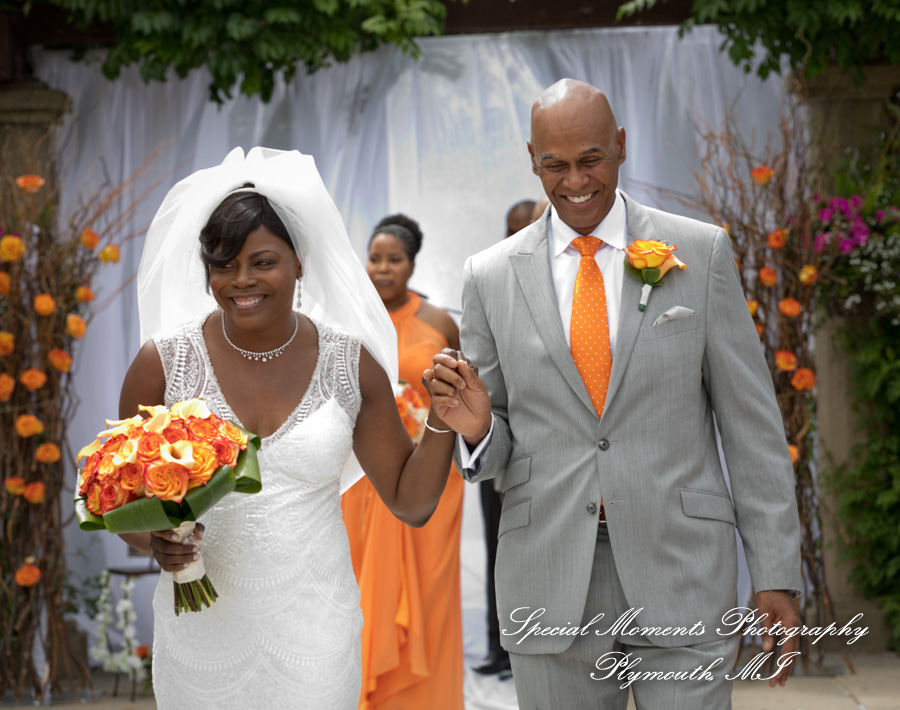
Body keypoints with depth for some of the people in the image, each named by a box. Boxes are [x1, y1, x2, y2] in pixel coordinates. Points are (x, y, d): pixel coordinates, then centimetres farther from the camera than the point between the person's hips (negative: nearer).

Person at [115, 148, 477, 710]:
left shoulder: (351, 363, -4)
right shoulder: (164, 364, -7)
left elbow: (411, 501, 2)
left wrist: (442, 424, -15)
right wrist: (155, 541, -17)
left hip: (314, 630, 0)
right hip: (203, 626, 0)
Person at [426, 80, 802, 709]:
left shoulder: (701, 252, 1)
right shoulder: (492, 277, 4)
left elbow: (751, 422, 2)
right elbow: (495, 449, 11)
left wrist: (777, 576, -2)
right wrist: (477, 429, -13)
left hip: (681, 571, -1)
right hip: (550, 590, 1)